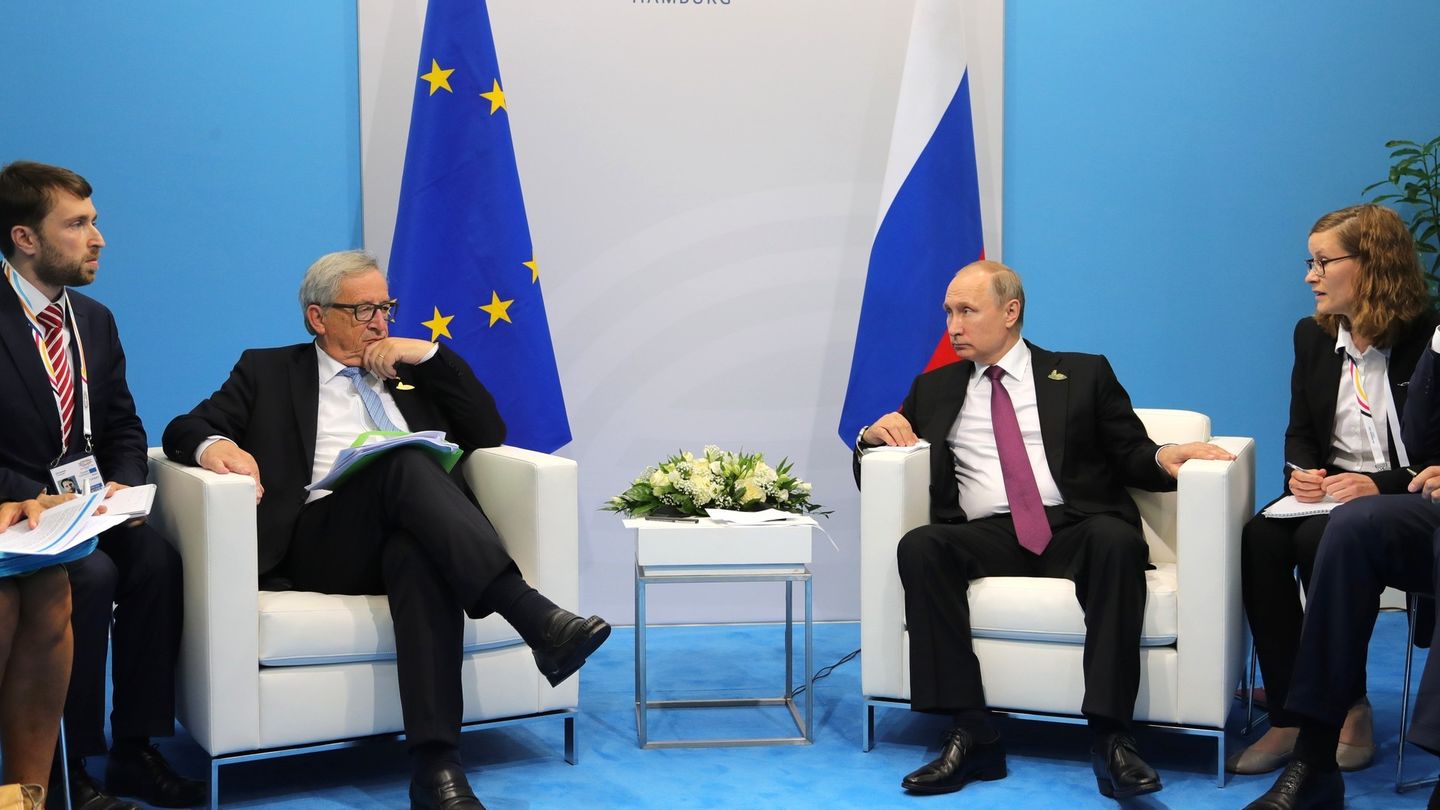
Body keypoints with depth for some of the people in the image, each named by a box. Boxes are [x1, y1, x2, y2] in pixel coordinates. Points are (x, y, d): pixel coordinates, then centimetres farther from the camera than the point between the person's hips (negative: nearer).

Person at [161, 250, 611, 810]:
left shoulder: (412, 371, 29)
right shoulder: (268, 371, 22)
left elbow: (488, 434, 18)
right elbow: (185, 428, 12)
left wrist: (431, 355, 9)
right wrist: (214, 445, -13)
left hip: (410, 538, 2)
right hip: (316, 546, -2)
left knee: (419, 553, -38)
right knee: (405, 462, -34)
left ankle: (435, 763, -48)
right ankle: (534, 618, -48)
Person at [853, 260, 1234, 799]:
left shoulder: (1082, 376, 18)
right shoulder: (935, 390, 24)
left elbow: (1131, 458, 13)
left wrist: (1162, 458, -11)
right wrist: (873, 435, 1)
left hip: (1075, 530, -2)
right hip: (985, 537, 2)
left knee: (1116, 538, -35)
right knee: (919, 546, -30)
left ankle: (1110, 739, -36)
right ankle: (971, 735, -31)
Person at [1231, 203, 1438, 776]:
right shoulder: (1313, 336, 10)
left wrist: (1380, 485, -23)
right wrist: (1301, 472, -5)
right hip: (1328, 493, 5)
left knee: (1320, 539, -34)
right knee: (1260, 538, -26)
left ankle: (1349, 710, -18)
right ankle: (1290, 717, -24)